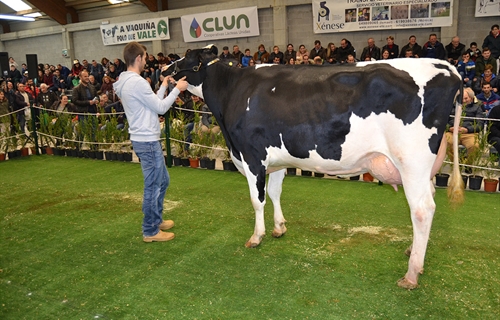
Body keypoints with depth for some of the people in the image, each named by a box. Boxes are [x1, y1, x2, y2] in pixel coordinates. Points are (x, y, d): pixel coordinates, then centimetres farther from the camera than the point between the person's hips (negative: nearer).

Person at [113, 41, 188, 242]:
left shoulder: (126, 81, 13)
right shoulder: (137, 82, -18)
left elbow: (153, 104, 16)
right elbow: (161, 108, -14)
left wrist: (164, 86, 19)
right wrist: (177, 89, -5)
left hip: (146, 139, 10)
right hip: (147, 141, -10)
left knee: (162, 181, 21)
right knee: (153, 186, 1)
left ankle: (156, 219, 34)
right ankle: (150, 231, 13)